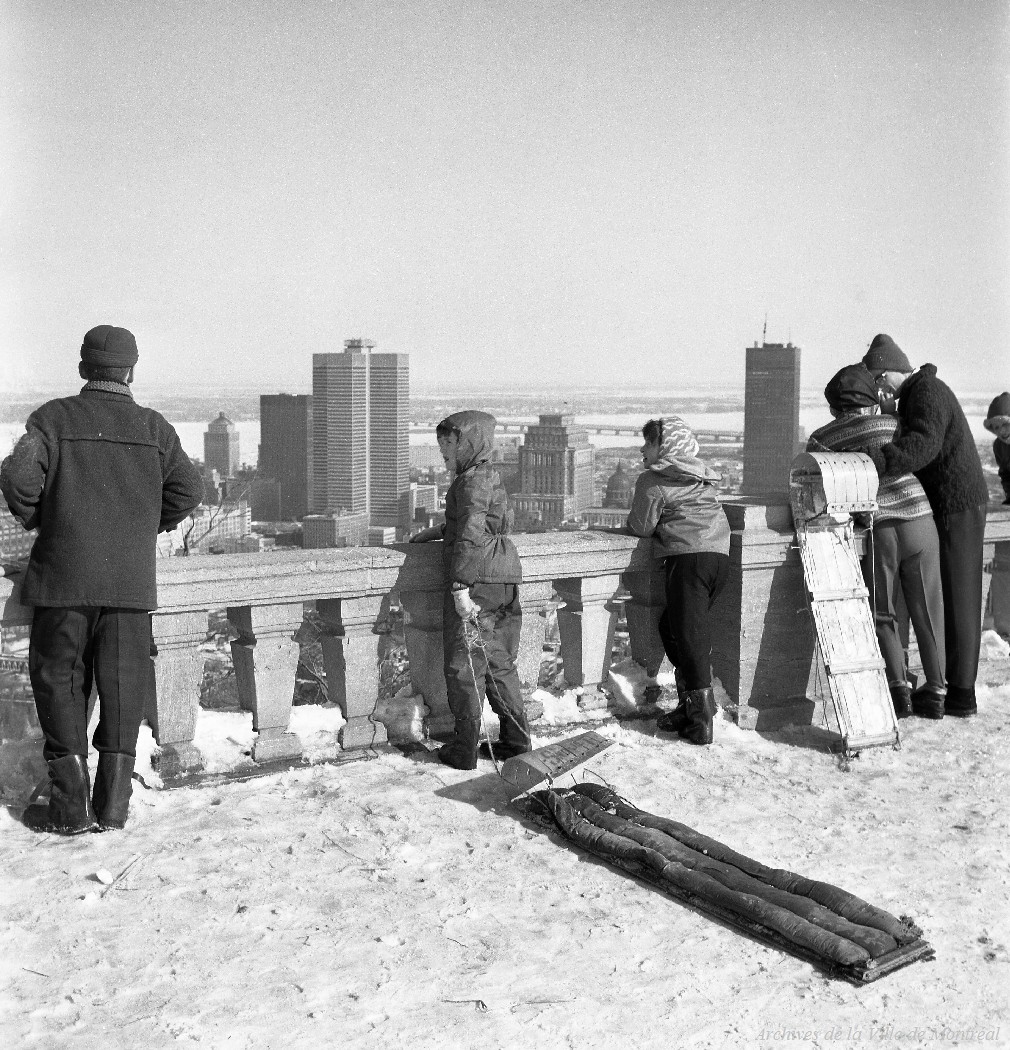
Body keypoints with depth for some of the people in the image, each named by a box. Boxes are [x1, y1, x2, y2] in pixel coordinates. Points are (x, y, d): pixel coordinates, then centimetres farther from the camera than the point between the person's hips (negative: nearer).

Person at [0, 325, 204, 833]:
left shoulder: (53, 417, -1)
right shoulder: (153, 427, 6)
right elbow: (187, 490, 5)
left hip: (64, 578, -1)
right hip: (132, 581, 2)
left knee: (60, 683, 7)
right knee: (123, 687, 8)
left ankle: (70, 806, 8)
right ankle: (112, 805, 11)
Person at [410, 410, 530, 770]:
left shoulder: (471, 481, -13)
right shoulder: (490, 476, 17)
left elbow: (470, 537, -21)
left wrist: (461, 588, -24)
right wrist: (437, 531, 31)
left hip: (476, 579, -9)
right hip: (505, 579, 9)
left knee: (464, 666, 0)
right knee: (499, 664, 16)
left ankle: (464, 750, 6)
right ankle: (516, 740, 21)